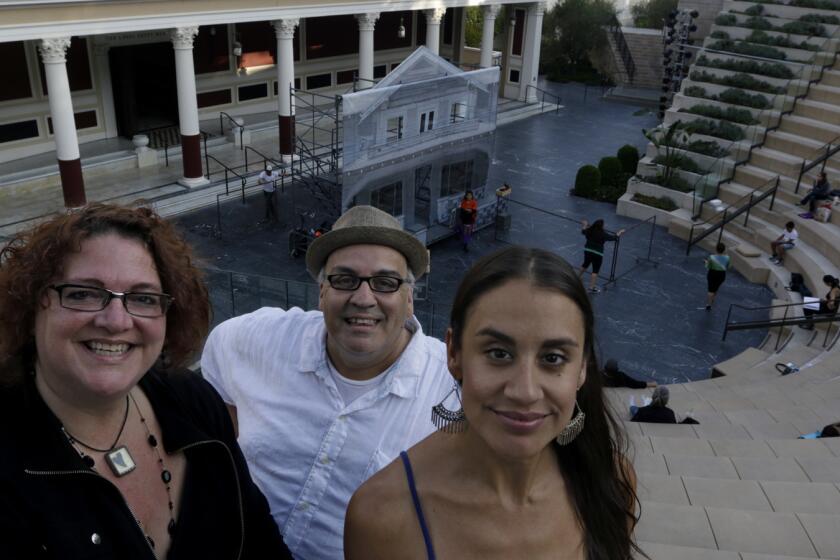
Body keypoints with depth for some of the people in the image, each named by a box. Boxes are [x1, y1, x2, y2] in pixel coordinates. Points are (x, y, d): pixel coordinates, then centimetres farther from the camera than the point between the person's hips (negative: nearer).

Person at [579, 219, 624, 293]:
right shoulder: (603, 234, -14)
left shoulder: (589, 231, 0)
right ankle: (591, 287, 1)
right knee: (595, 271, 2)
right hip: (597, 254, -6)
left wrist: (585, 225, 40)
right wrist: (620, 232, 10)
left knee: (585, 264, 30)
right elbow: (613, 238, -7)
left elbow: (583, 231, 22)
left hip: (587, 251, 6)